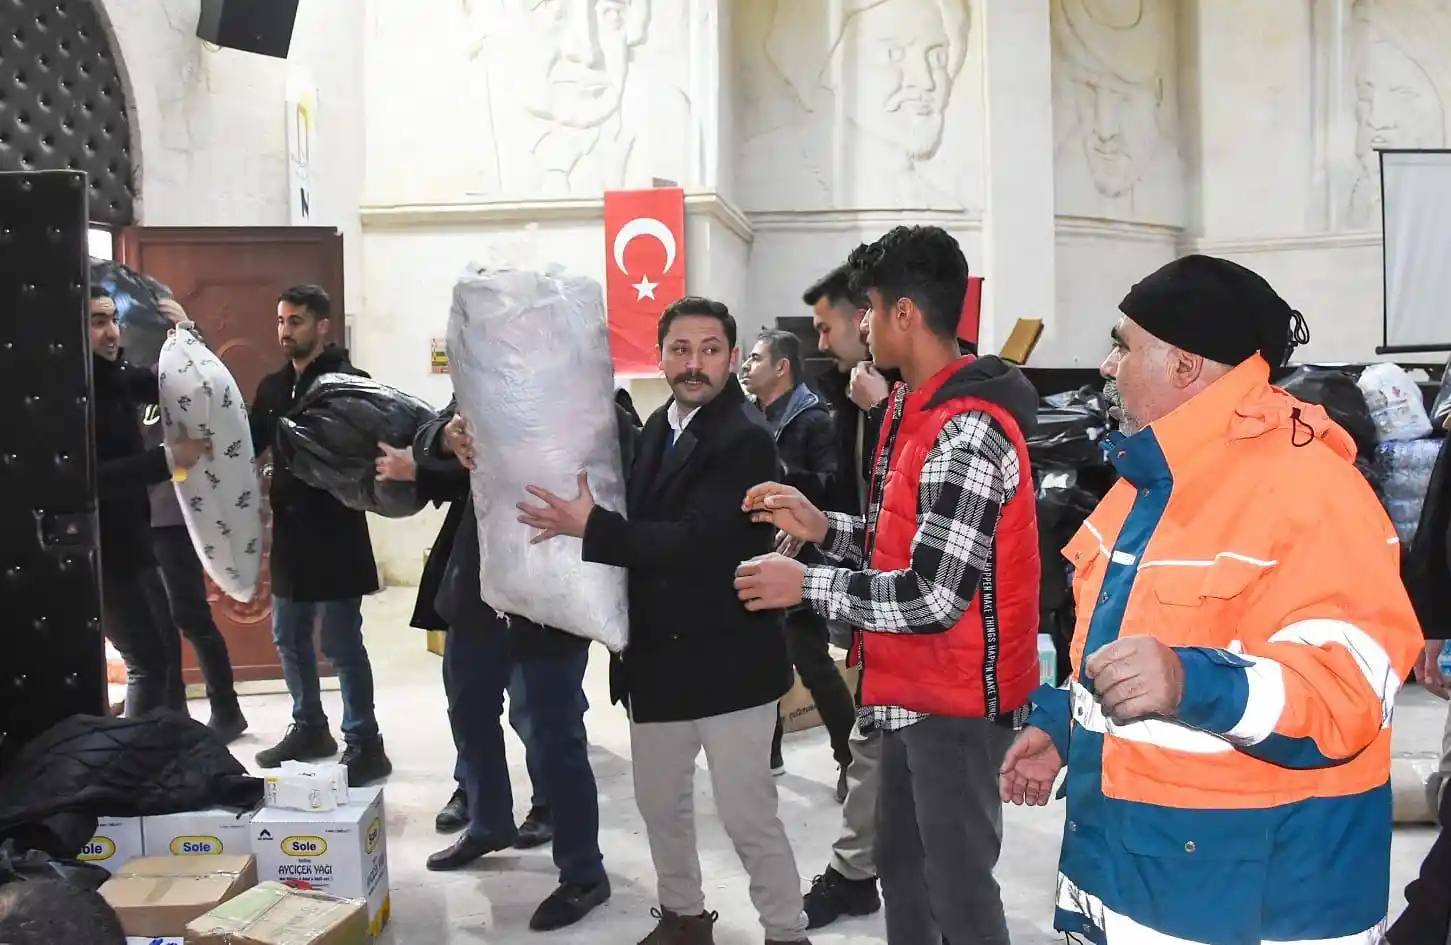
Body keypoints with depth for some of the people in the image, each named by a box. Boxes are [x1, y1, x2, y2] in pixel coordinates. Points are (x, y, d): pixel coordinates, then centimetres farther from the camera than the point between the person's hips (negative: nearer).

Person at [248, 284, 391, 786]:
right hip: (288, 530, 8)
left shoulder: (348, 383, -11)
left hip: (335, 532, -7)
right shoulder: (272, 387, 11)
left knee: (341, 644, -2)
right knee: (289, 638, 17)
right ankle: (309, 728, 33)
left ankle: (365, 745, 9)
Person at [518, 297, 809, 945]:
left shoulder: (745, 439, -17)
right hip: (657, 653, 8)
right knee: (659, 801, 19)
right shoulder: (660, 425, 9)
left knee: (747, 814, 1)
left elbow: (695, 543, -26)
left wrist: (590, 526, -25)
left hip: (727, 659, -8)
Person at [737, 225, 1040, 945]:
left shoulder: (968, 433, -24)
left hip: (957, 700, -10)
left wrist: (807, 586, -17)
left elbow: (934, 598, -27)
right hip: (916, 690, 10)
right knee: (900, 864, 22)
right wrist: (822, 527, 2)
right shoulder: (919, 409, 10)